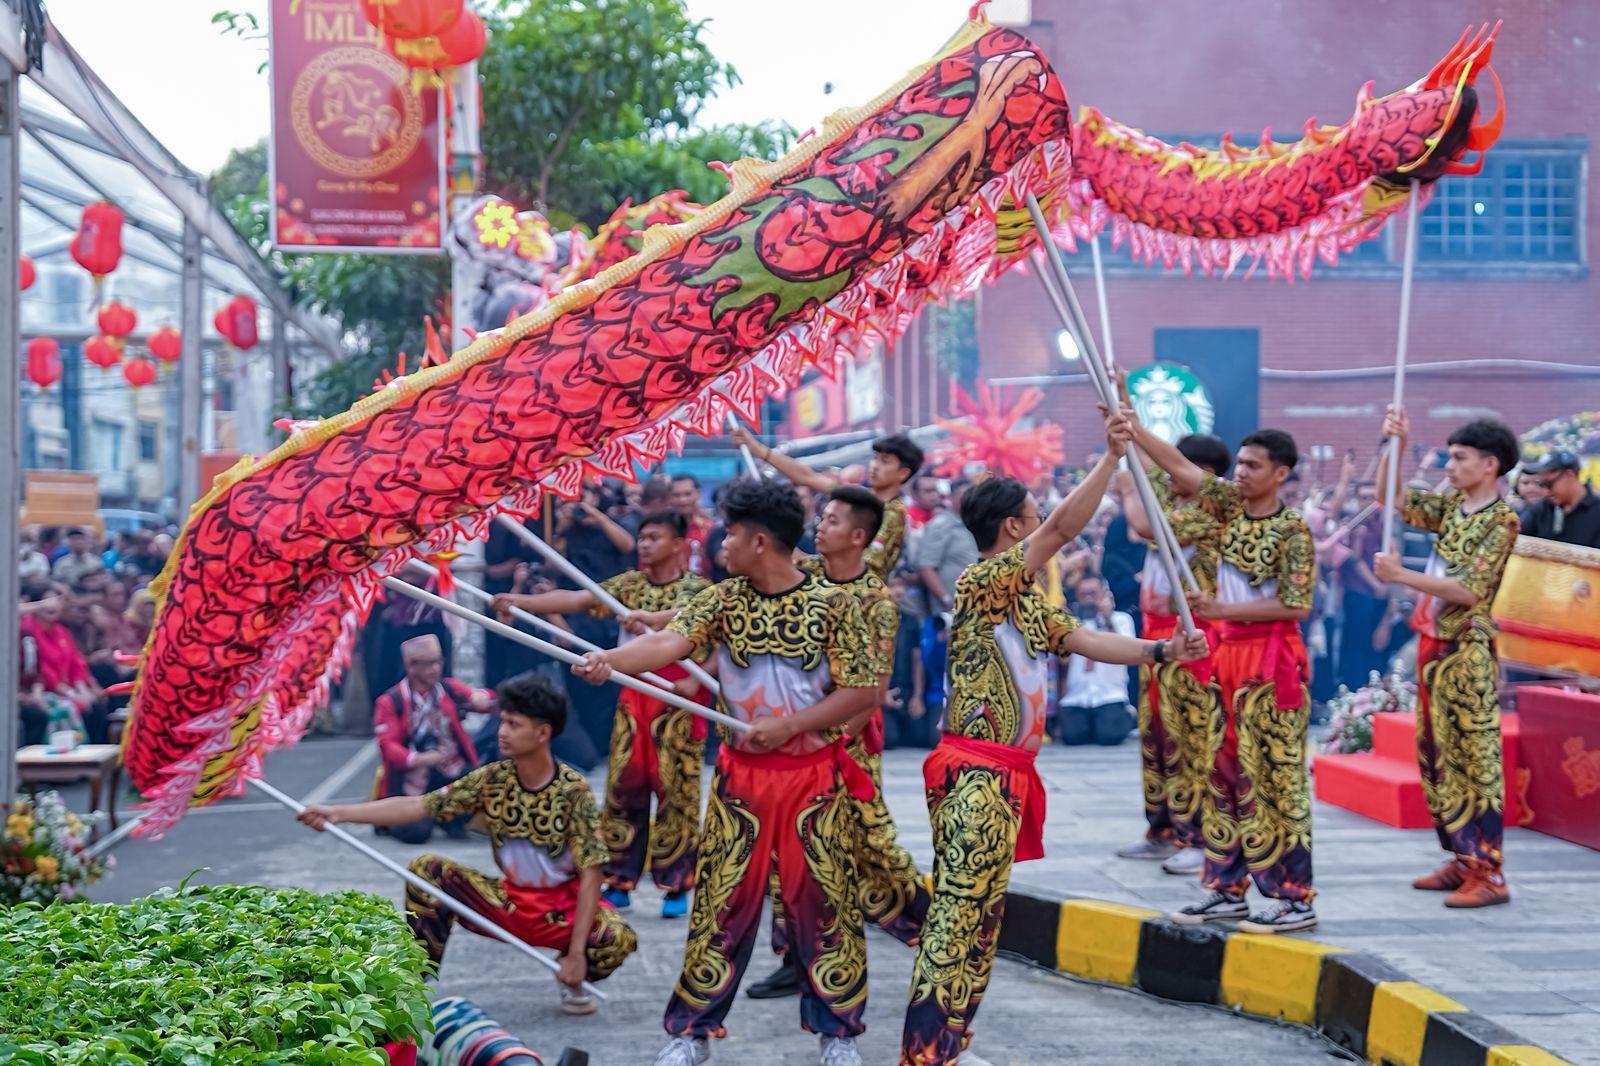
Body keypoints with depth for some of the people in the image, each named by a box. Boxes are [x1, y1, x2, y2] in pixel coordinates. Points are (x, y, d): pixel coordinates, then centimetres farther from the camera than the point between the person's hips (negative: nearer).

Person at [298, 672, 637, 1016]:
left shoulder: (573, 790, -18)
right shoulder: (492, 780, -7)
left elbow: (591, 874, -19)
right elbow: (418, 806, -13)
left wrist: (577, 952, -25)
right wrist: (338, 813, -23)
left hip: (561, 908, -3)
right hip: (507, 902, 3)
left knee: (619, 940, -32)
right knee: (426, 870, -15)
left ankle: (572, 982, 4)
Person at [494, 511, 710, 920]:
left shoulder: (697, 588, -1)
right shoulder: (629, 584, 8)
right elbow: (576, 599, -4)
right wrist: (522, 601, -17)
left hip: (677, 702, -4)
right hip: (633, 698, 4)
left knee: (676, 792, -1)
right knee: (623, 789, 3)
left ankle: (677, 886, 8)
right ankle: (619, 882, 10)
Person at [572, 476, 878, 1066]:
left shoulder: (832, 603, -6)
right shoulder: (723, 600, 1)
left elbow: (864, 691, -7)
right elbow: (671, 640, -16)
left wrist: (787, 727, -15)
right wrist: (611, 659, -36)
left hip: (813, 775, -2)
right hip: (740, 775, 2)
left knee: (823, 901, 3)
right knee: (721, 902, 4)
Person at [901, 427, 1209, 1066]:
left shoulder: (1028, 602, 19)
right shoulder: (981, 582, -10)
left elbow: (1089, 642, 16)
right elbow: (1065, 528, -18)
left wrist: (1161, 651, 3)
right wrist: (1112, 456, -17)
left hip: (1005, 778, 10)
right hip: (974, 776, -10)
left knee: (982, 916, 12)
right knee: (956, 913, -13)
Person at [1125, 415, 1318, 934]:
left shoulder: (1293, 530, -11)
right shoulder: (1230, 504, 8)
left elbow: (1296, 606, -16)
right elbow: (1180, 467, 1)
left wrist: (1223, 610, -20)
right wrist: (1132, 427, -10)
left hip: (1271, 658, -7)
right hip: (1227, 649, 7)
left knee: (1273, 776, -6)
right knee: (1224, 770, 10)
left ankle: (1295, 899, -1)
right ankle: (1227, 888, 18)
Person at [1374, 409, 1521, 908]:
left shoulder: (1502, 520, -12)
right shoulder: (1453, 506, 10)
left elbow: (1468, 590, -20)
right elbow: (1390, 498, 15)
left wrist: (1401, 576, -22)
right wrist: (1395, 448, 1)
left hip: (1466, 651, -8)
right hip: (1432, 643, 8)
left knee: (1474, 760, -7)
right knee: (1437, 758, 11)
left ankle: (1489, 874, -5)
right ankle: (1463, 860, 19)